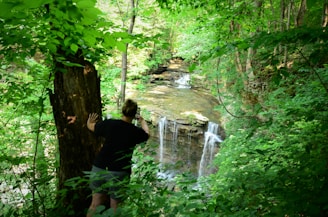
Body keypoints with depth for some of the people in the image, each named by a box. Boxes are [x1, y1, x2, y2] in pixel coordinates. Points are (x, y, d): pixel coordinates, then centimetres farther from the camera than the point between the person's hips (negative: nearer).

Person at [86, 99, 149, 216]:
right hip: (119, 172, -2)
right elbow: (146, 134, 19)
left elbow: (91, 127, 17)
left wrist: (89, 122, 39)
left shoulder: (110, 124, -2)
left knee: (95, 204, 12)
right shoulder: (136, 131, -5)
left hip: (99, 168, 2)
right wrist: (141, 120, 35)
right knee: (115, 207, 10)